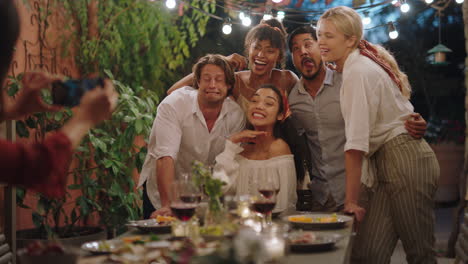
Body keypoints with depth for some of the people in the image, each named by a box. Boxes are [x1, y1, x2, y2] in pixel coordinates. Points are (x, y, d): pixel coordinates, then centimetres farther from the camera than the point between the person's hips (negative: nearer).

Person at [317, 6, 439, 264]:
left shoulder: (358, 71, -13)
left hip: (404, 162, -9)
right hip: (387, 164, 9)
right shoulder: (359, 65, 16)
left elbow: (356, 142, -18)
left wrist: (351, 200, -17)